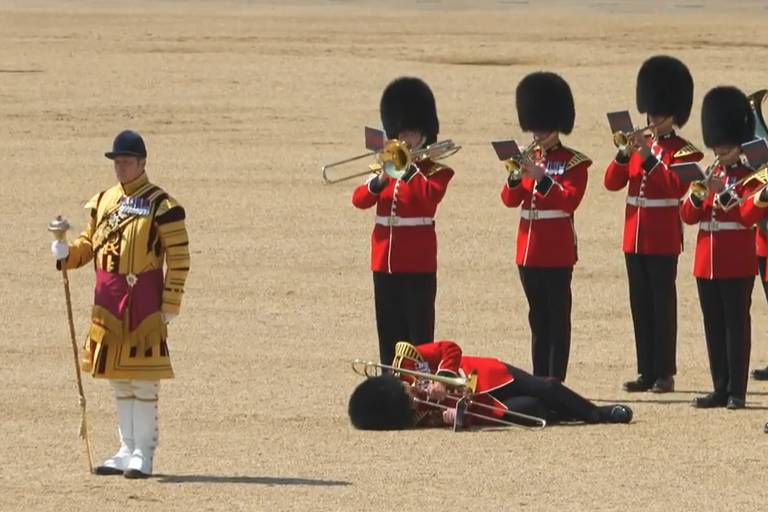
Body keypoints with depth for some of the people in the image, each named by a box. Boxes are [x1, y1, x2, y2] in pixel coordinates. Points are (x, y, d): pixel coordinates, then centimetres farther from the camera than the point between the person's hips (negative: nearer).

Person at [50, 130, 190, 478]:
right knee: (118, 379, 12)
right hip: (108, 299, 7)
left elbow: (179, 258, -8)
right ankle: (127, 450, 20)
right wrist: (66, 254, -3)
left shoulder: (160, 205, -7)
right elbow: (89, 243, 19)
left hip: (143, 298, -7)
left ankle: (144, 454, 0)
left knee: (144, 380, -4)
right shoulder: (102, 202, 12)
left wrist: (170, 306, -11)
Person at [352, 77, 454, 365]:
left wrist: (408, 167, -20)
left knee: (419, 331, -3)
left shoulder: (435, 170, 0)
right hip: (385, 262, 5)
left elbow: (430, 196, -22)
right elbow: (359, 200, 2)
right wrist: (379, 181, -15)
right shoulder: (388, 166, 14)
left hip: (418, 264, -5)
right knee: (389, 332, 8)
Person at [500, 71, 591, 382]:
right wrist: (516, 177, -14)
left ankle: (555, 380, -5)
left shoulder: (573, 163, -3)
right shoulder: (529, 158, 13)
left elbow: (570, 201, -16)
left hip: (557, 252, -6)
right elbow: (510, 200, 6)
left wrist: (541, 178, -24)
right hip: (528, 249, 6)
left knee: (558, 318, -4)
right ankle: (539, 379, 13)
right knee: (538, 318, 10)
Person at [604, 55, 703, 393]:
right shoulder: (639, 146, 14)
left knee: (663, 305, -4)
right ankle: (647, 372, 12)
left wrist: (648, 158, -23)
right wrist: (625, 154, -11)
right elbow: (612, 182, 6)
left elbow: (676, 186, -19)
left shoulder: (684, 152, -4)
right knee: (640, 305, 7)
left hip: (663, 240, -6)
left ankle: (665, 374, -1)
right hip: (635, 238, 6)